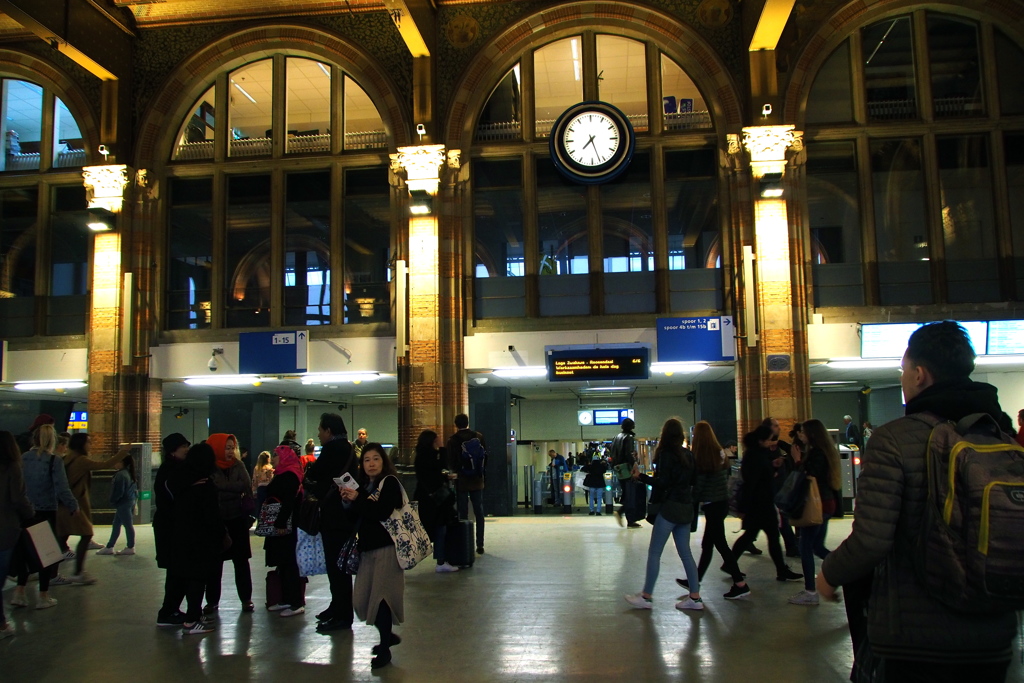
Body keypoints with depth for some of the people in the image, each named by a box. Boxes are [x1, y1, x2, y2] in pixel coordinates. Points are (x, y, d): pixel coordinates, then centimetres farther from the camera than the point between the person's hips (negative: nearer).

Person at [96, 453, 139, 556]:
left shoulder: (120, 475, -19)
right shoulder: (128, 473, 12)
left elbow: (119, 492, -20)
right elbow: (134, 488, 16)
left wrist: (113, 502, -7)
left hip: (123, 503, -10)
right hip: (130, 501, 10)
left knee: (128, 525, -2)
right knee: (116, 524, 15)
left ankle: (130, 548, 6)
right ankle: (109, 547, 21)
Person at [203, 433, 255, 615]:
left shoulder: (238, 466, 3)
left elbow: (246, 486, -5)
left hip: (238, 520, 2)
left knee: (241, 560, 7)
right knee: (215, 562, 7)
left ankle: (246, 599, 15)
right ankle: (212, 601, 17)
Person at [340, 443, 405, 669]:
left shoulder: (390, 482, -7)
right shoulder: (363, 485, 14)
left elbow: (382, 512, -20)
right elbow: (357, 515, 13)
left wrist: (358, 499, -17)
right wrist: (350, 501, -4)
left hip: (386, 546, -7)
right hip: (367, 546, 7)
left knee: (380, 595, -6)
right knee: (362, 597, 7)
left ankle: (385, 648, 6)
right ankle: (388, 635, 28)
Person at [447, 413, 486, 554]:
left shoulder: (453, 440, -9)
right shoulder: (479, 437, -1)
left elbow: (450, 463, -9)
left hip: (461, 481, -2)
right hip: (477, 480, 2)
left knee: (463, 513, 3)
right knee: (479, 513, 8)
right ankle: (480, 545, 9)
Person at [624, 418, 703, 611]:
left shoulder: (666, 454, -11)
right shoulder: (688, 455, 10)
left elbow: (662, 483, -17)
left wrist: (640, 476, -12)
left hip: (670, 507, -8)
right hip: (686, 507, 8)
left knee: (654, 552, -1)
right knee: (685, 553, 11)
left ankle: (645, 597, 2)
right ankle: (695, 597, 11)